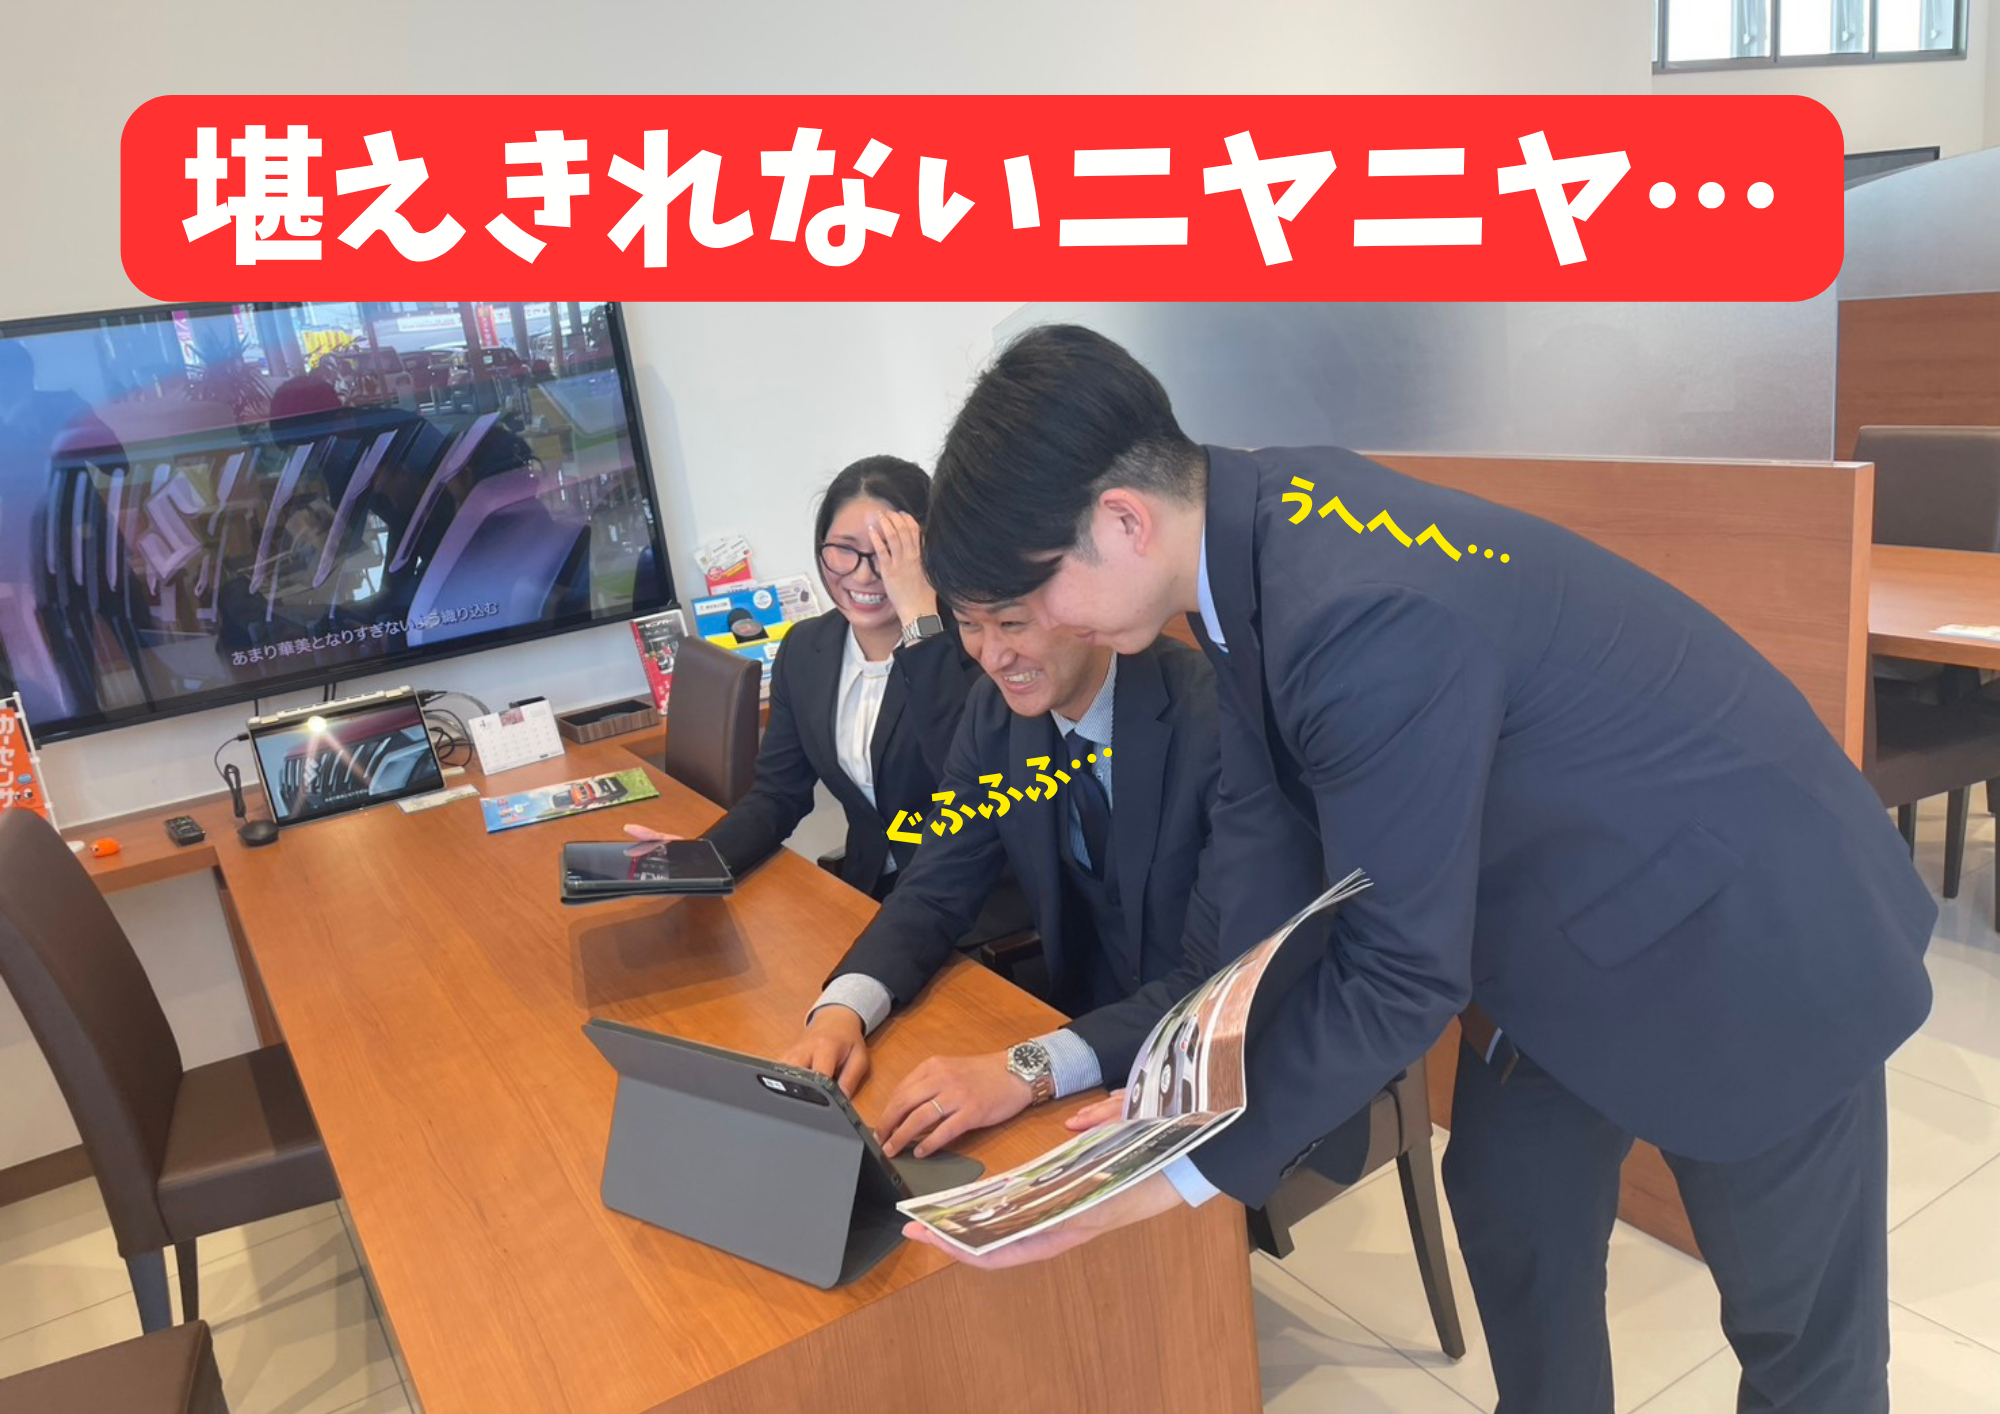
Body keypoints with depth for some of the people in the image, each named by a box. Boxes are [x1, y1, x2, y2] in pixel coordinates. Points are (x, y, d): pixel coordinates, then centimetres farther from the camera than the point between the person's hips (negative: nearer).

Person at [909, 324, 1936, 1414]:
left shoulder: (1364, 618, -37)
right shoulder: (1258, 516, -11)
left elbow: (1398, 974, -29)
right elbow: (1263, 816, -4)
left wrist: (1195, 1168, -21)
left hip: (1747, 939, -7)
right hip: (1562, 920, 8)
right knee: (1509, 1217, 20)